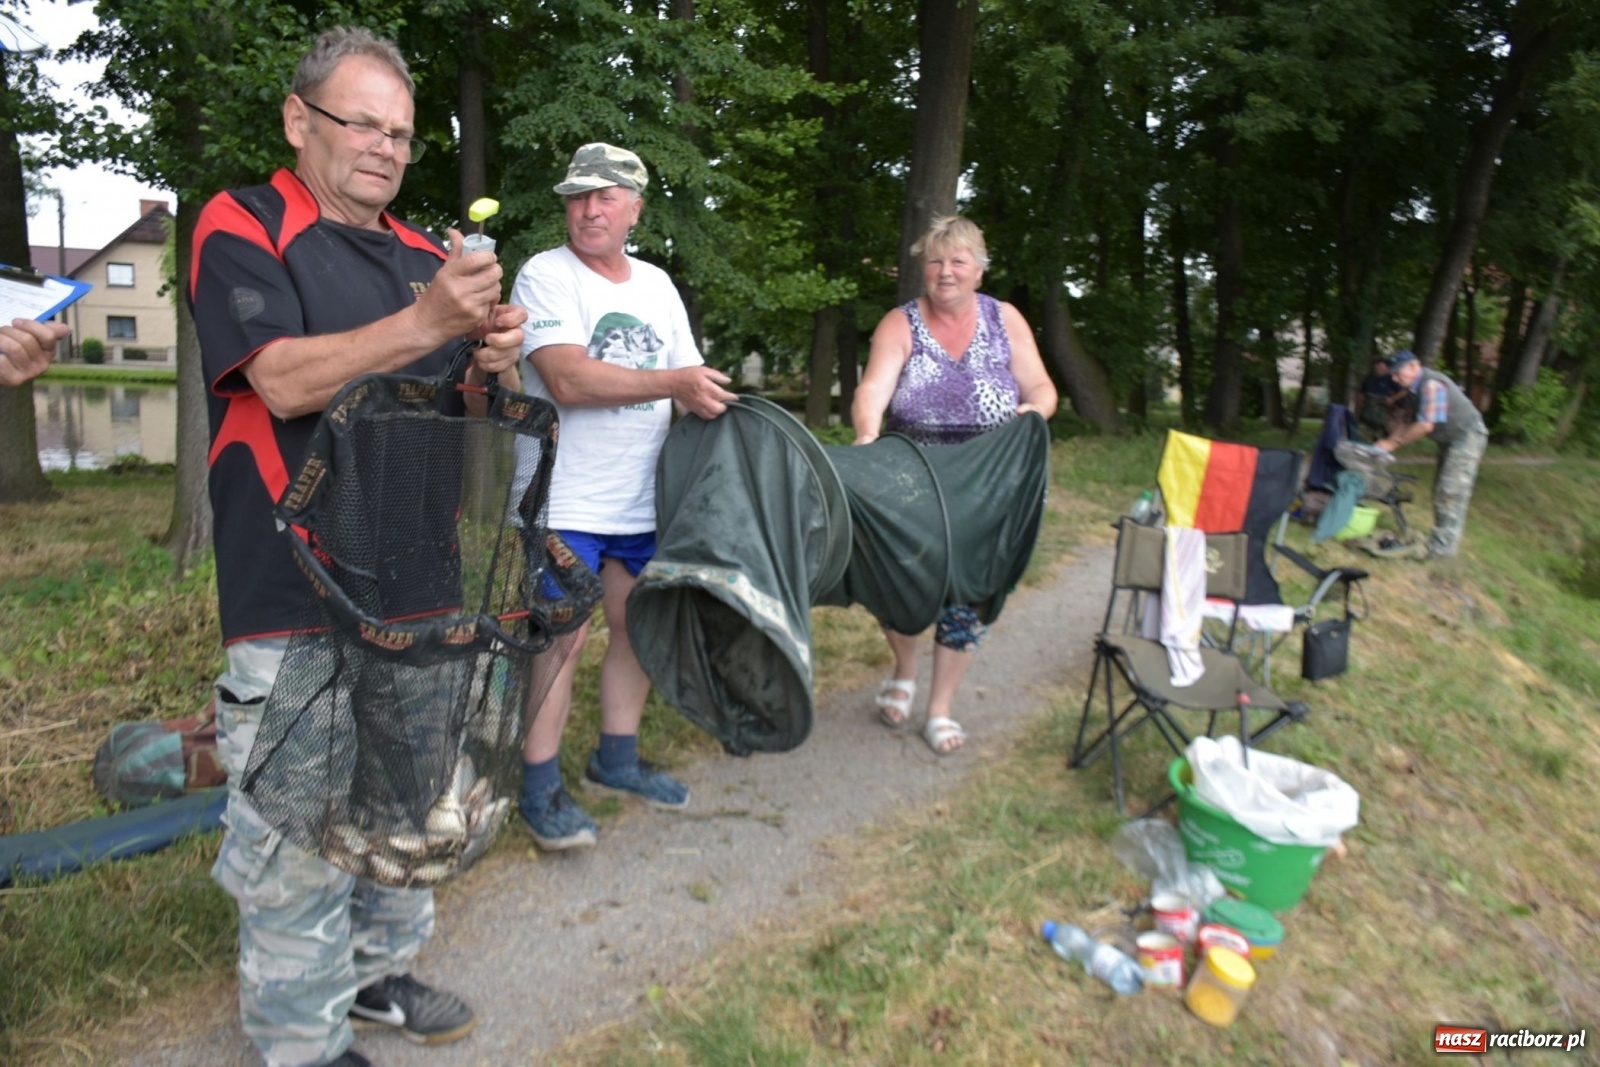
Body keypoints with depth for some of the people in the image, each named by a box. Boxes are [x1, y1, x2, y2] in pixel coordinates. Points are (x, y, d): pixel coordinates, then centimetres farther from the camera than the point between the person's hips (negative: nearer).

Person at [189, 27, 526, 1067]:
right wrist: (427, 322, -28)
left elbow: (456, 411, 15)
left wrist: (493, 366, -8)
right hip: (300, 596, -6)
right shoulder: (243, 227, -2)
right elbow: (285, 381, -18)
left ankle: (380, 971, 37)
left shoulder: (423, 252, 14)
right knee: (301, 830, -1)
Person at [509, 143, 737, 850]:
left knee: (639, 630, 13)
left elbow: (692, 384, 15)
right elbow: (568, 380, -21)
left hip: (643, 501, 7)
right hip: (565, 501, -6)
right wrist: (673, 382, -21)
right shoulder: (545, 275, -7)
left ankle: (617, 760, 31)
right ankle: (540, 790, 12)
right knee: (562, 640, -4)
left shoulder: (657, 285, 13)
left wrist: (715, 407, -5)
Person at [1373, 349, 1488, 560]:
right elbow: (1411, 423, 11)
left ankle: (1440, 547, -11)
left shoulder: (1431, 384, -23)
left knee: (1450, 493, -12)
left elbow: (1425, 425, -28)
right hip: (1452, 440, 11)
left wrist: (1393, 443, -21)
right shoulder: (1418, 387, 9)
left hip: (1467, 437, -11)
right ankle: (1444, 541, 20)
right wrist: (1388, 441, -1)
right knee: (1442, 492, 13)